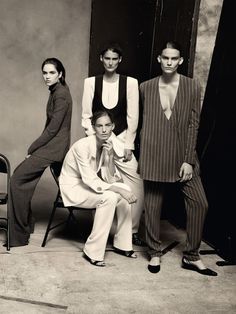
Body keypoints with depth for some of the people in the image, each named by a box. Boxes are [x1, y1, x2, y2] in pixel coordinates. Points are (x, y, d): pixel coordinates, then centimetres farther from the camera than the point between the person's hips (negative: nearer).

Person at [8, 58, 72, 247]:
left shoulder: (61, 94, -14)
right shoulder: (56, 92, 16)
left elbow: (53, 128, -19)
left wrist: (32, 149, -12)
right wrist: (34, 148, 9)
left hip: (53, 147, -10)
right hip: (51, 145, 10)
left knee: (18, 179, -10)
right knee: (20, 177, 9)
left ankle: (18, 235, -1)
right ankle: (25, 226, 18)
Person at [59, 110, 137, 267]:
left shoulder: (111, 144, -6)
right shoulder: (83, 145, -26)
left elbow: (110, 179, -8)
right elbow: (91, 181, -28)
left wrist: (110, 157, -23)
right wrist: (119, 189, -34)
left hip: (89, 184, 7)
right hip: (73, 187, -7)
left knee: (126, 190, -12)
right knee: (109, 197, -28)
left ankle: (122, 244, 0)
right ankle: (93, 252, -17)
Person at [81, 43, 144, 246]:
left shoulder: (130, 82, 0)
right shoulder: (91, 82, 3)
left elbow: (132, 117, 0)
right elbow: (86, 116, 5)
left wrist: (128, 145, -4)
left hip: (121, 139, 0)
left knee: (136, 183, -9)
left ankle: (132, 230, 6)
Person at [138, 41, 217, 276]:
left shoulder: (192, 87, 0)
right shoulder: (146, 87, 3)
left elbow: (193, 124, -3)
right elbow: (144, 122, 10)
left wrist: (188, 160, -8)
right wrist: (142, 155, 7)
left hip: (182, 155, 0)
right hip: (154, 155, 0)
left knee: (199, 203, -2)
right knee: (152, 206, 6)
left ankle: (191, 256, 15)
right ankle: (154, 254, 24)